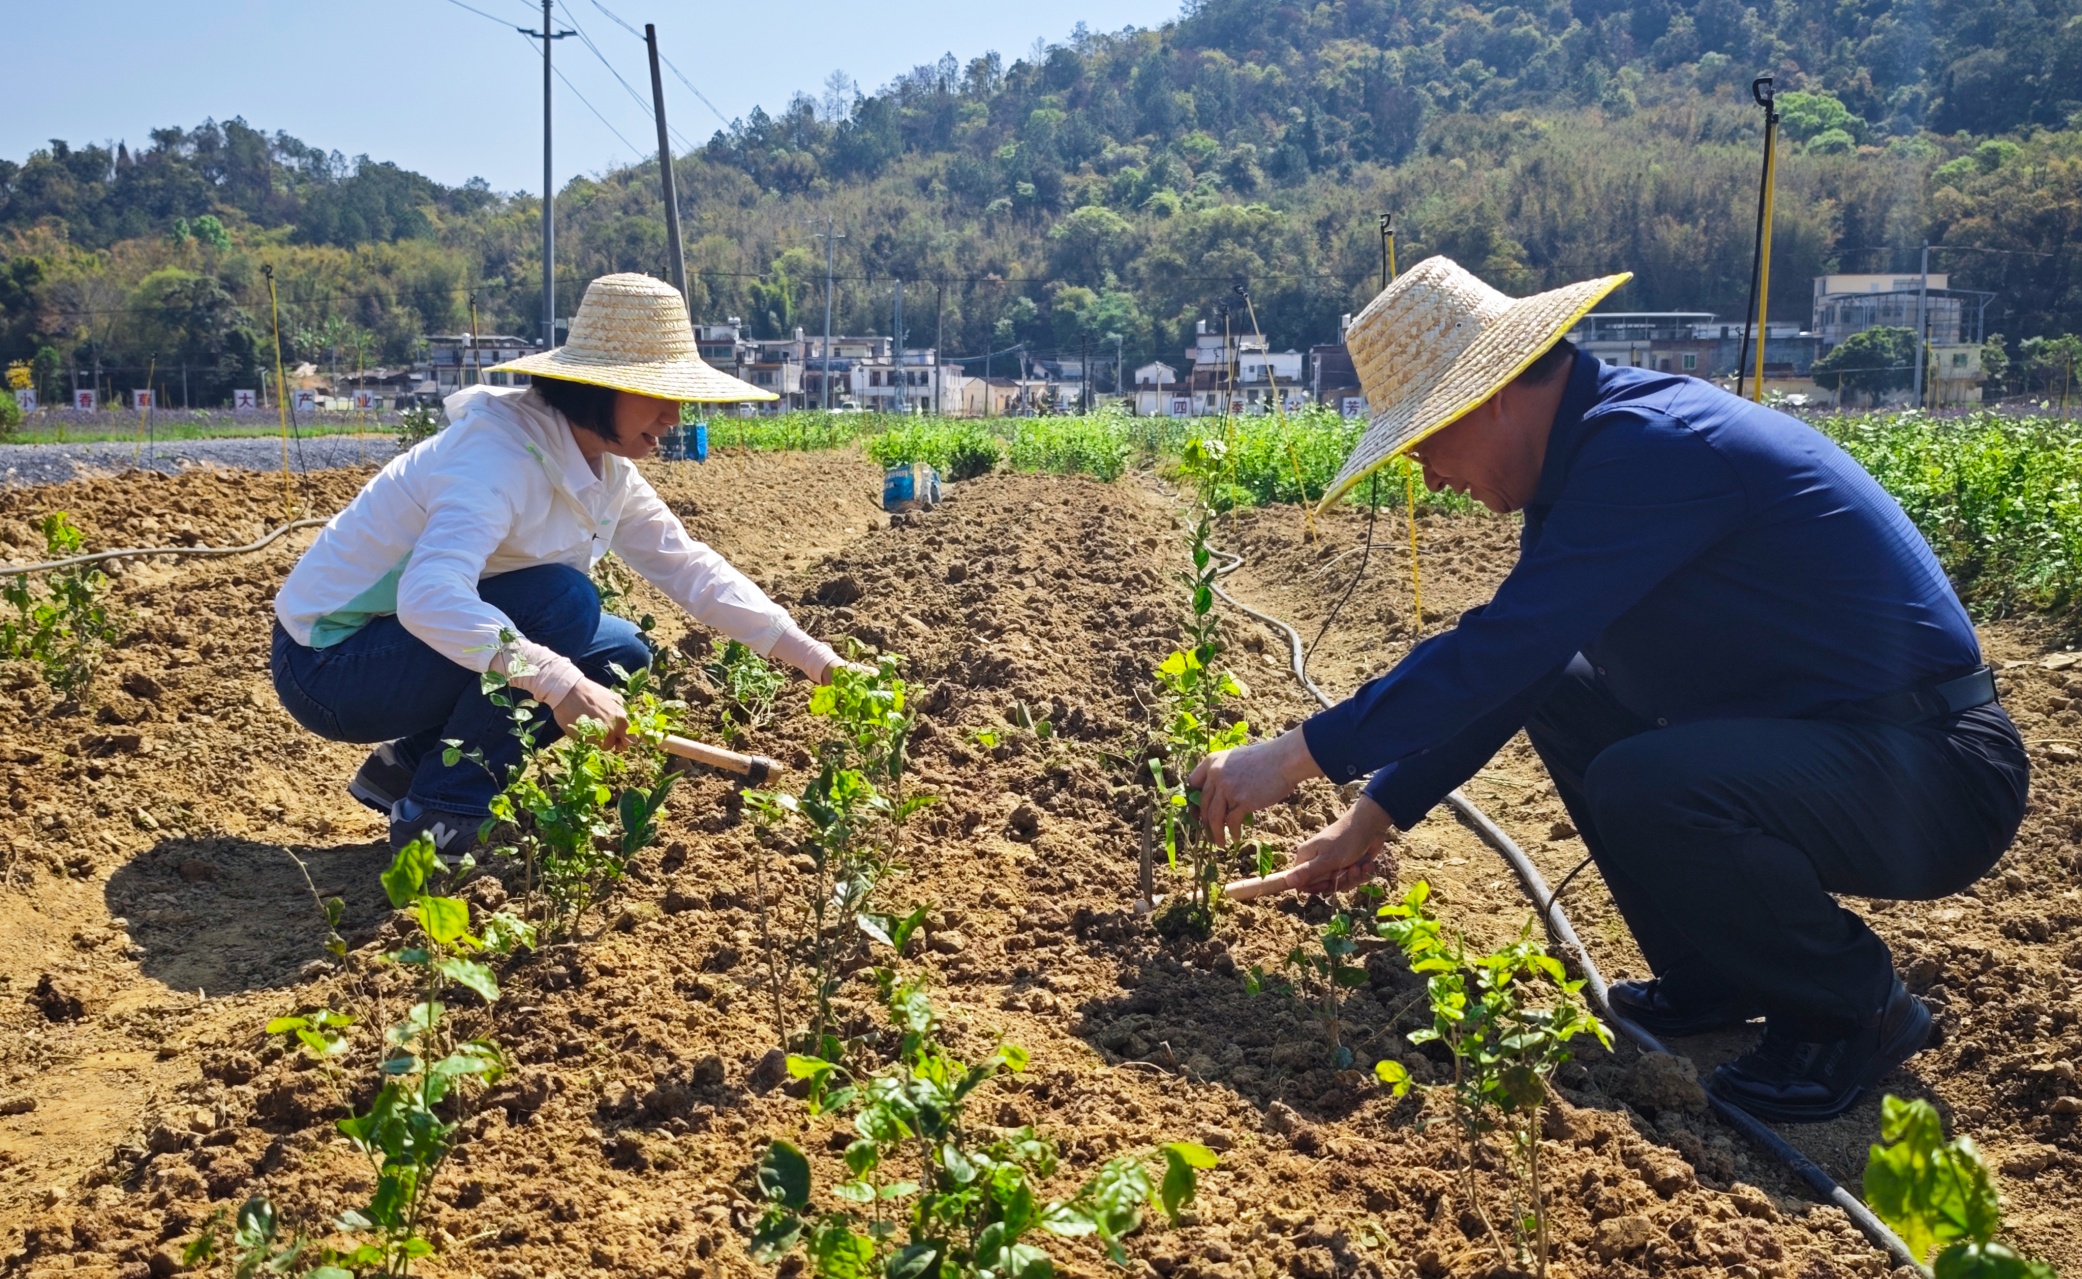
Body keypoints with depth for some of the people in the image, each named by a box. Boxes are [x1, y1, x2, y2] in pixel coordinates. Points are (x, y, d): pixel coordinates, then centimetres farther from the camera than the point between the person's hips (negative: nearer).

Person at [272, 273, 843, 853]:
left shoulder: (607, 469, 0)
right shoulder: (502, 452, -27)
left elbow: (691, 567, 4)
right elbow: (429, 596, -41)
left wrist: (815, 659, 0)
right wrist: (560, 683, -48)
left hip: (426, 638, 9)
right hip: (327, 664, -9)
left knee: (619, 653, 2)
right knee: (562, 601, -26)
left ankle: (409, 765, 9)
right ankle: (440, 814, -14)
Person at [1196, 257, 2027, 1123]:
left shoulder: (1648, 443, -23)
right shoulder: (1589, 452, 7)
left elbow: (1499, 647, -28)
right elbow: (1508, 661, 13)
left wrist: (1299, 756, -21)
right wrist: (1374, 815, 13)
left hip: (1938, 775, -10)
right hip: (1804, 728, 10)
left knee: (1640, 786, -33)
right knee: (1552, 687, 11)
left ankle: (1857, 1010, -4)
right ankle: (1712, 979, 16)